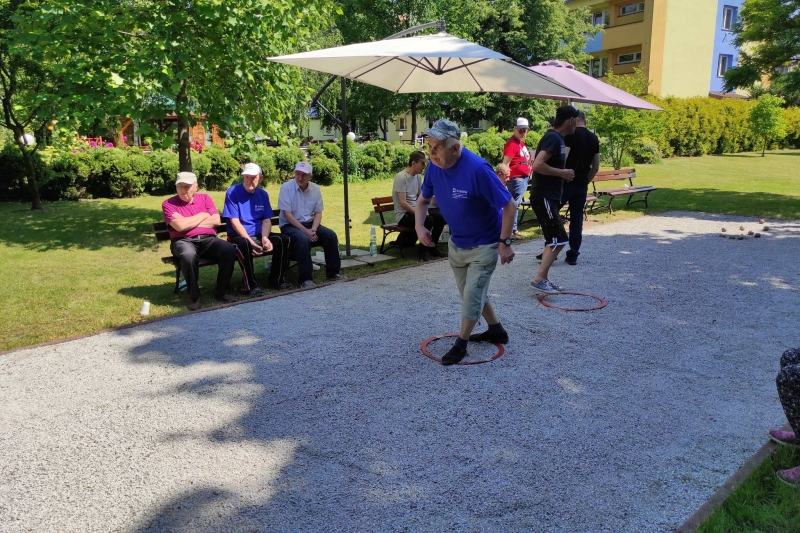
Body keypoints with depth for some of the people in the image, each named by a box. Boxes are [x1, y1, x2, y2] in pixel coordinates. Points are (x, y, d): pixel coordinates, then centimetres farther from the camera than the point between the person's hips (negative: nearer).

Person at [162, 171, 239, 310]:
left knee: (229, 249, -26)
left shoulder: (205, 198, 13)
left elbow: (216, 221, 0)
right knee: (188, 255, -39)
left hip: (208, 239, 3)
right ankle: (194, 296, -21)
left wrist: (189, 223, -6)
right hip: (183, 241, -3)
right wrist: (202, 216, -2)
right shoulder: (168, 204, 3)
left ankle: (222, 291, -13)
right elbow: (180, 226, -13)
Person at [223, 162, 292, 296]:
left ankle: (276, 279, -3)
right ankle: (251, 285, -25)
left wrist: (264, 238, -18)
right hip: (239, 236, -5)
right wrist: (251, 241, -26)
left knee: (283, 239, -16)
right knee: (244, 244, -38)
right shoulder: (232, 192, -9)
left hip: (258, 235, 5)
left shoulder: (263, 194, 7)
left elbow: (266, 220, 3)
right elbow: (234, 222, -15)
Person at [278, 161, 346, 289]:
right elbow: (287, 214, -17)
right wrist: (305, 231, -23)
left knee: (331, 235, -17)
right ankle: (305, 279, -30)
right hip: (290, 225, -5)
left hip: (310, 224, 5)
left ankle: (333, 273, -6)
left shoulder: (316, 189, 1)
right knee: (303, 239, -35)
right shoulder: (286, 187, -12)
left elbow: (318, 213, 4)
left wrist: (313, 229, -16)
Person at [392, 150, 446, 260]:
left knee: (440, 217, -6)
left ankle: (431, 247, 9)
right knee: (428, 220, -29)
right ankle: (422, 251, -12)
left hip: (415, 210, 8)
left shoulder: (418, 176, 8)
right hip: (403, 214, -8)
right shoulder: (401, 177, -17)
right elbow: (403, 203, -22)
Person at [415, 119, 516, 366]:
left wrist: (504, 242, -20)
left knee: (472, 295, -3)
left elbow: (509, 205, -23)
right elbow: (423, 199, 7)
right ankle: (496, 330, 39)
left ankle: (460, 344, 16)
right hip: (455, 243, 7)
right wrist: (420, 226, -9)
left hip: (484, 245, -7)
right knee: (471, 292, 19)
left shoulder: (478, 169, -31)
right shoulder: (435, 167, -11)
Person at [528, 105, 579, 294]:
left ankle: (543, 279, 17)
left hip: (549, 197, 10)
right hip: (544, 197, -10)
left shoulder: (556, 138, 15)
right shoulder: (553, 138, -16)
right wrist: (562, 173, -18)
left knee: (553, 240, 13)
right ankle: (538, 279, -11)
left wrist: (562, 173, 12)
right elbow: (537, 165, -27)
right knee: (559, 240, -11)